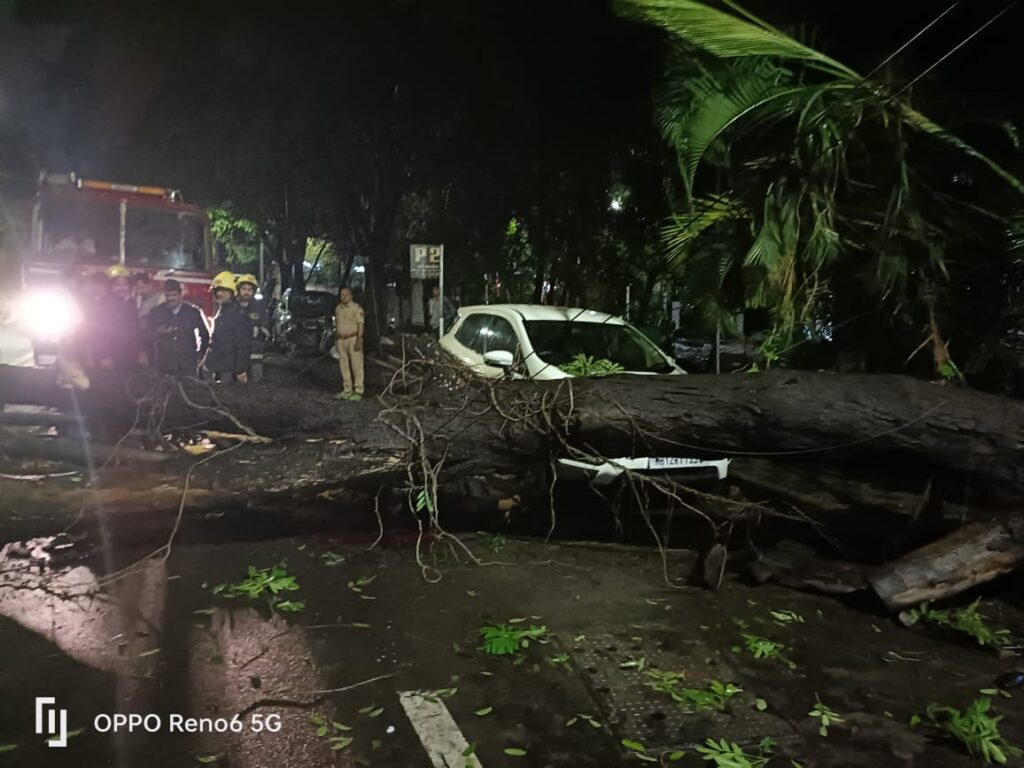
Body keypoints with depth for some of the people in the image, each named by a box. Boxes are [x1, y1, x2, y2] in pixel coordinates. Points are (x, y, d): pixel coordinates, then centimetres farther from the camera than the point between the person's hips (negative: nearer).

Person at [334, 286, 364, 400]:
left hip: (353, 339, -6)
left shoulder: (356, 308, -7)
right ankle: (347, 390, 16)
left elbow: (360, 325, -11)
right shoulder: (338, 308, 13)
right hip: (341, 339, 6)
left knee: (356, 365, -5)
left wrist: (358, 341, -19)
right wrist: (336, 338, 13)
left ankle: (358, 391, -3)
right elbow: (336, 324, 18)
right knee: (344, 365, 8)